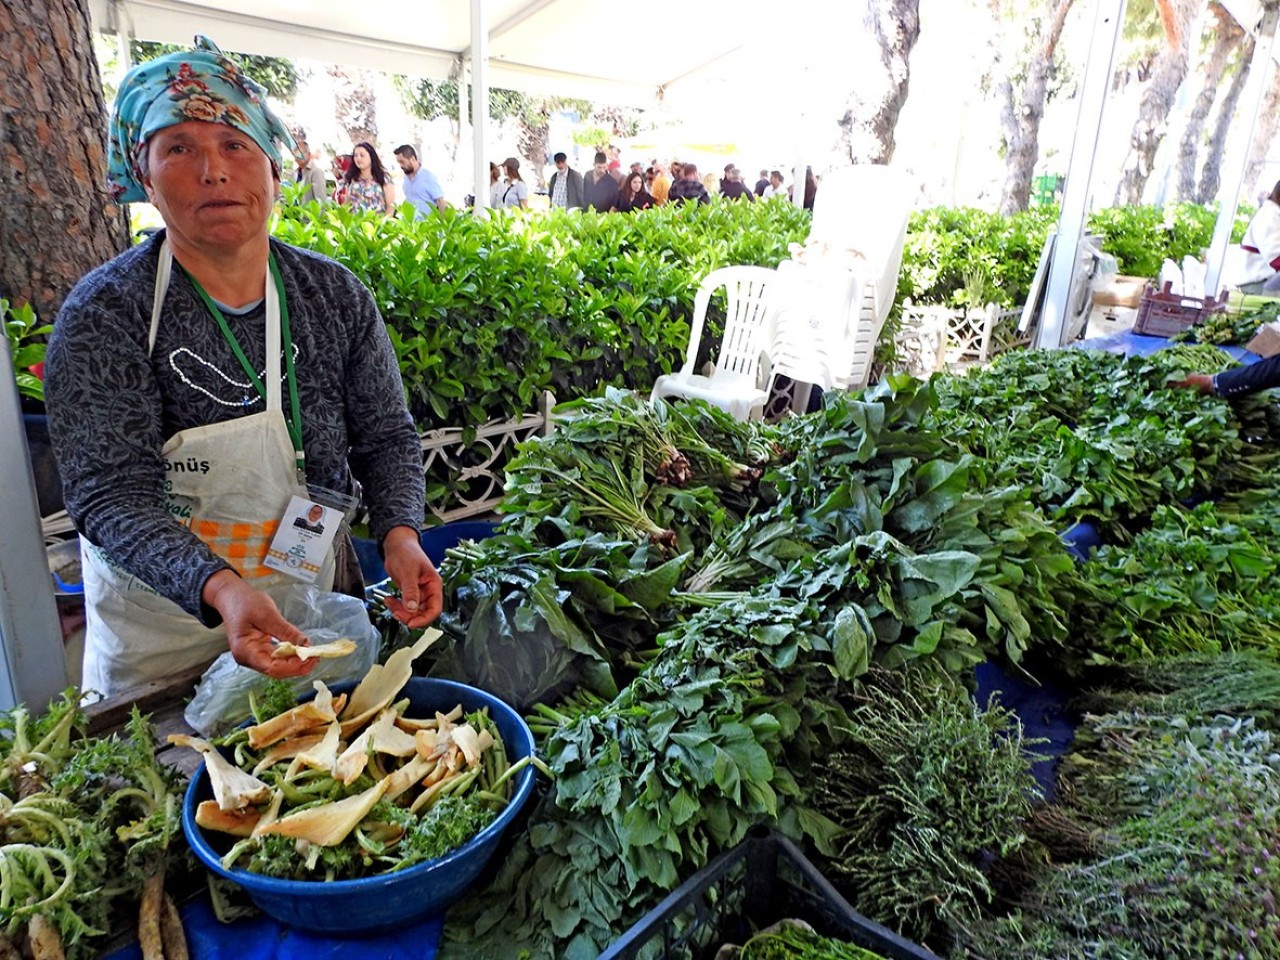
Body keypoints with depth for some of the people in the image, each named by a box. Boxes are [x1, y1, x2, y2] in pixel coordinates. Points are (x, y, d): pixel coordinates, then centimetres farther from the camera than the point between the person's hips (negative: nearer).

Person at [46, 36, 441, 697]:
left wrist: (399, 533, -21)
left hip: (313, 615, 3)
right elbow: (111, 494, -21)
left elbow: (386, 436, -2)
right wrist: (219, 588, -39)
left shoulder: (336, 295, -5)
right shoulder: (104, 314, -15)